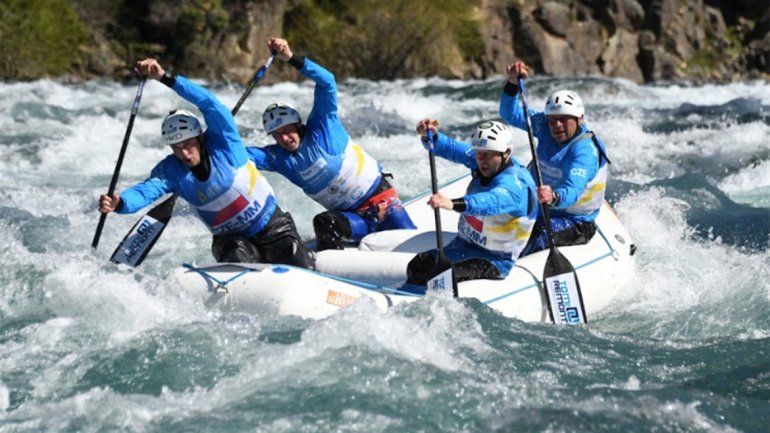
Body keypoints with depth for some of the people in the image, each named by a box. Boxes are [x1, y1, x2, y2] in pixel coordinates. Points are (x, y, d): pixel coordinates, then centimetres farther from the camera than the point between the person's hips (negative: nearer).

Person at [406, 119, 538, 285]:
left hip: (494, 261, -9)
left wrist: (454, 204, -66)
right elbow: (451, 148, -5)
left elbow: (493, 201, -49)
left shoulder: (516, 183, -29)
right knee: (418, 266, 3)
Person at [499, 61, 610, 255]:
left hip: (575, 223, -9)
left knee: (538, 239, -34)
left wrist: (554, 198, -61)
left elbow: (572, 192, -39)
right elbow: (511, 114, 3)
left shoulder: (585, 151, -25)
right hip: (541, 210, 9)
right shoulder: (546, 127, -2)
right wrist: (512, 84, -15)